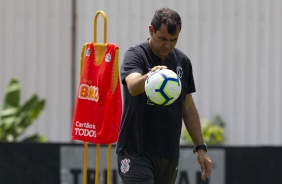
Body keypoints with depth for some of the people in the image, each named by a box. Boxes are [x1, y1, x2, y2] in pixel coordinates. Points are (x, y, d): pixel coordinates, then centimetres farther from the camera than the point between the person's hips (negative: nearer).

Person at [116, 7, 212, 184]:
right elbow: (133, 86, -31)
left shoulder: (183, 61, 9)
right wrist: (149, 76, -54)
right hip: (136, 153, -6)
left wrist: (201, 148, 13)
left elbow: (188, 108, 18)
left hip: (169, 155, 6)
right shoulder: (135, 55, -9)